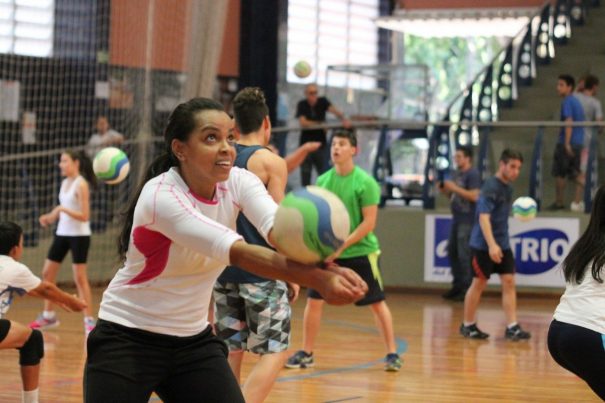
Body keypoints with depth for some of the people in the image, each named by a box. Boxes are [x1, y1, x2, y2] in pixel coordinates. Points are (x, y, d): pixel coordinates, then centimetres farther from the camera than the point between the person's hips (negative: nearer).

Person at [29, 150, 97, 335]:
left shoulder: (81, 184, -14)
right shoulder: (65, 183, 10)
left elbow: (84, 216, -19)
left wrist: (63, 209, -27)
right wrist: (50, 217, 3)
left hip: (79, 236, -8)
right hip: (62, 234, 8)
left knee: (80, 278, -9)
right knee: (47, 273, 10)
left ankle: (89, 320, -4)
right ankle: (48, 316, 23)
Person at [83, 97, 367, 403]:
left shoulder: (238, 182, -7)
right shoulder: (160, 196, -24)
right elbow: (238, 252, -36)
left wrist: (324, 266, -50)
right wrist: (319, 280, -48)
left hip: (193, 340, 6)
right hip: (127, 341, -6)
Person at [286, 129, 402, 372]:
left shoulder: (365, 182, -11)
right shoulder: (322, 181, 3)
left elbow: (369, 223, -14)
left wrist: (342, 246, -19)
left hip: (360, 252, -4)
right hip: (328, 253, 4)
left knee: (377, 303, 1)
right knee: (314, 300, 1)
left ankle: (392, 353, 11)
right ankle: (306, 353, 11)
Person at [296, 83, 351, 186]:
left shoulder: (322, 101, 0)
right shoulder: (302, 105, -2)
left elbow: (334, 110, -17)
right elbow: (303, 123, -14)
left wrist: (343, 119, -37)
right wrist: (321, 124, -11)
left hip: (321, 144, 1)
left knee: (324, 174, -5)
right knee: (305, 174, 5)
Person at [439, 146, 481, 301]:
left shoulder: (473, 174, -10)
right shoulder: (457, 173, 16)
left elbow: (475, 196, -20)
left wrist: (454, 188, -19)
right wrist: (444, 188, 3)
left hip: (467, 220, -9)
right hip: (456, 218, 9)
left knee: (464, 255, -9)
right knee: (452, 251, 12)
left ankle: (467, 289, -5)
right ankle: (457, 285, 20)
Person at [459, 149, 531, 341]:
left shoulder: (508, 187, 10)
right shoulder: (491, 187, -16)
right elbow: (483, 217, -25)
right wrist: (491, 245, -35)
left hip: (502, 245, 8)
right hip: (483, 245, -8)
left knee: (509, 282, -1)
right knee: (479, 283, 2)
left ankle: (512, 327, -2)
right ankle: (468, 325, 16)